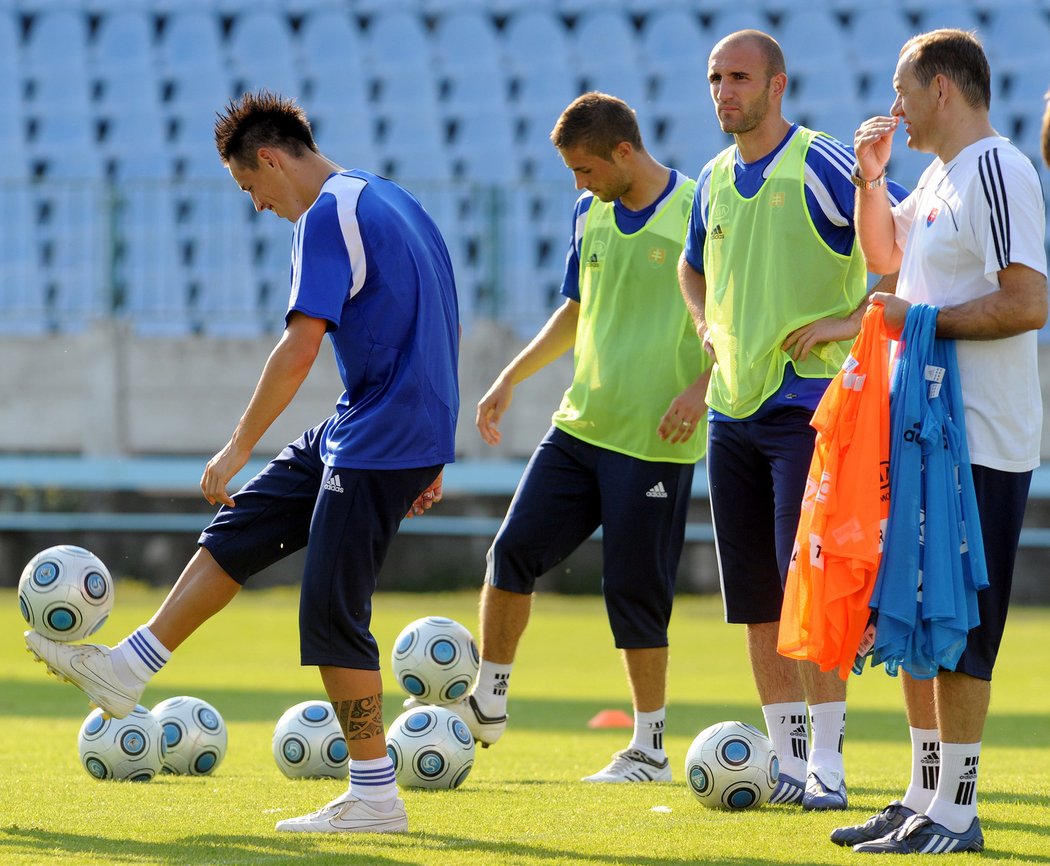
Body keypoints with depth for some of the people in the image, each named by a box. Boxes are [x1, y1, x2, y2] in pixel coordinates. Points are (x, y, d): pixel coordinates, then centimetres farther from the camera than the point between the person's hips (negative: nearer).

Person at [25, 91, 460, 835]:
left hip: (380, 445, -10)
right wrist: (430, 455, 25)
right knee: (239, 527, 16)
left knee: (332, 614, -5)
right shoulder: (392, 202, 16)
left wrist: (239, 446, -16)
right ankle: (129, 669, 21)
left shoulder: (327, 217, -15)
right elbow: (437, 331, 21)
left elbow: (302, 343, -22)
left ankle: (375, 798, -1)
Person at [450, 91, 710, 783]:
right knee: (515, 548, 0)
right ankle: (489, 702, 15)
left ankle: (650, 749, 9)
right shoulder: (591, 214, 10)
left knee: (635, 586, -2)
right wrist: (511, 378, 17)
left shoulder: (699, 211, -10)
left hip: (655, 440, -6)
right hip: (581, 423, 6)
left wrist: (701, 386, -18)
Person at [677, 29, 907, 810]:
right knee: (756, 599, 7)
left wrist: (854, 319, -18)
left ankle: (827, 765, -8)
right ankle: (785, 759, 14)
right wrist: (708, 324, 13)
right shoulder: (717, 179, 13)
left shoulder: (821, 166, -9)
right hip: (732, 408, 7)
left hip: (808, 404, -7)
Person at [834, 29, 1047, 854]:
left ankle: (957, 812, -5)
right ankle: (925, 796, 21)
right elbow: (886, 253, 34)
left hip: (979, 444, -10)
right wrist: (871, 176, 17)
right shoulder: (940, 176, 15)